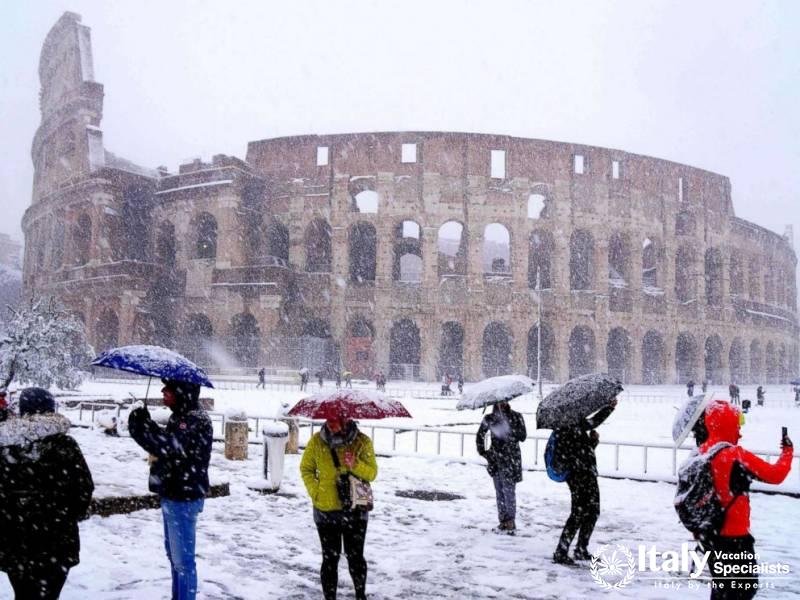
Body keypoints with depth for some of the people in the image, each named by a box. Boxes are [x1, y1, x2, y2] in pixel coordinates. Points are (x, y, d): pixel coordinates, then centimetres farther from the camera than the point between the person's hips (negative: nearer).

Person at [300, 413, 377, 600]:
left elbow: (372, 473, -8)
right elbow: (306, 469, 6)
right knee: (330, 558, 8)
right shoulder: (317, 441, -7)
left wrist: (355, 465, -27)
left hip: (355, 509, 0)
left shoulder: (362, 442, -9)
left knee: (355, 556, 10)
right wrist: (315, 491, -8)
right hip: (325, 509, 0)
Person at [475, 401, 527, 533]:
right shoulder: (489, 418, 5)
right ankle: (503, 520, 15)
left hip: (511, 458, -3)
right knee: (499, 491, 7)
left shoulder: (516, 417, -2)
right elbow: (480, 435, 14)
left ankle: (511, 521, -1)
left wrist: (510, 428, -22)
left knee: (509, 490, -8)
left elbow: (523, 437, -8)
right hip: (495, 459, 3)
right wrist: (482, 451, 6)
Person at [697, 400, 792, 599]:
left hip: (709, 533, 7)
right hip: (734, 536, -7)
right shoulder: (736, 455, -22)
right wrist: (787, 451, 0)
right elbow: (775, 475, -14)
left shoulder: (701, 452, -1)